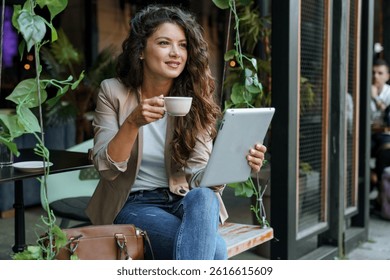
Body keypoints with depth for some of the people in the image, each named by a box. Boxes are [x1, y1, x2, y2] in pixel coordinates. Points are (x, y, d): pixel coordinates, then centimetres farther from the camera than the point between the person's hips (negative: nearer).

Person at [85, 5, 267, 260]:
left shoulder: (194, 99, -1)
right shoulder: (113, 92, -4)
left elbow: (199, 174, -8)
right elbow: (107, 168, -10)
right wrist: (133, 122, -27)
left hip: (185, 201, 3)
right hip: (134, 205, -2)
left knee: (202, 196, -36)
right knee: (214, 249, -31)